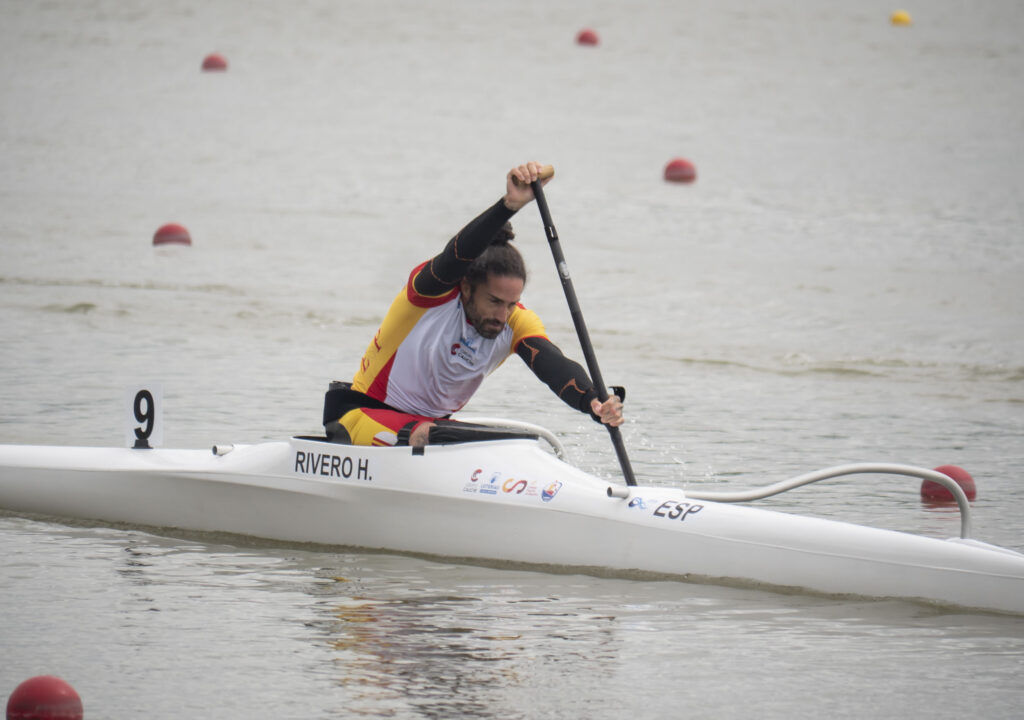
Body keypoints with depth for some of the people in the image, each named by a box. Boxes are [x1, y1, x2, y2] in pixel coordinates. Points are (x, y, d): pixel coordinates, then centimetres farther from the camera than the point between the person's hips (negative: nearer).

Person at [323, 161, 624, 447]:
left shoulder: (516, 322, -10)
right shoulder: (432, 290, -22)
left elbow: (553, 365, -27)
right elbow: (456, 257, -44)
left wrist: (592, 402, -49)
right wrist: (510, 204, -59)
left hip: (433, 423, 6)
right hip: (361, 412, -6)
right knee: (427, 438, -35)